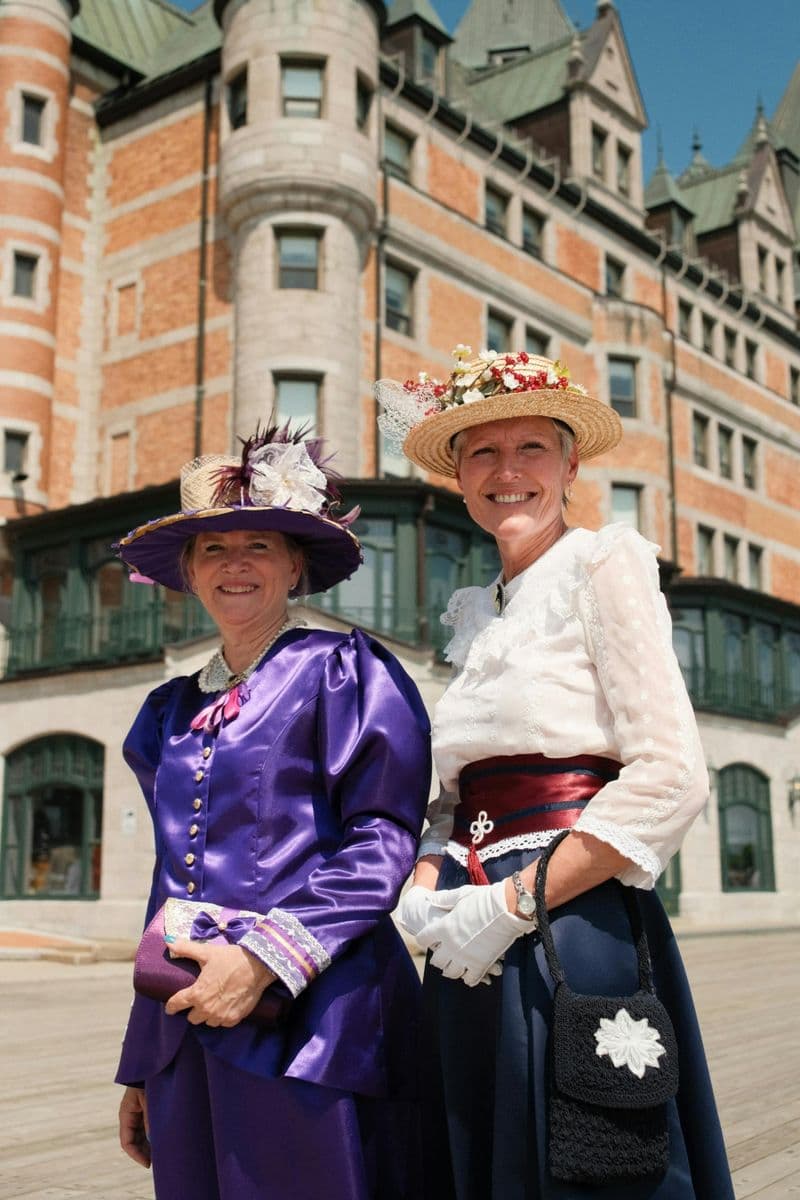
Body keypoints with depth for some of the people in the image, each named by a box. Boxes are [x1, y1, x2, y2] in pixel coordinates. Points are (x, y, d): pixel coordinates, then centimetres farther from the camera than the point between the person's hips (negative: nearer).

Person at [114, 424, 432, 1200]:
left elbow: (384, 840, -9)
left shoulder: (344, 671, -1)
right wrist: (141, 1064, 19)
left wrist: (265, 956, -19)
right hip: (188, 1023, 5)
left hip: (308, 1021, -5)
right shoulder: (171, 710, 16)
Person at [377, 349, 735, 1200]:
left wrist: (513, 905, -15)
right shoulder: (477, 615, 16)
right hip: (474, 954, 7)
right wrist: (424, 892, -1)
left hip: (573, 932, -6)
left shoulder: (602, 565, -4)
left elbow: (673, 779, -14)